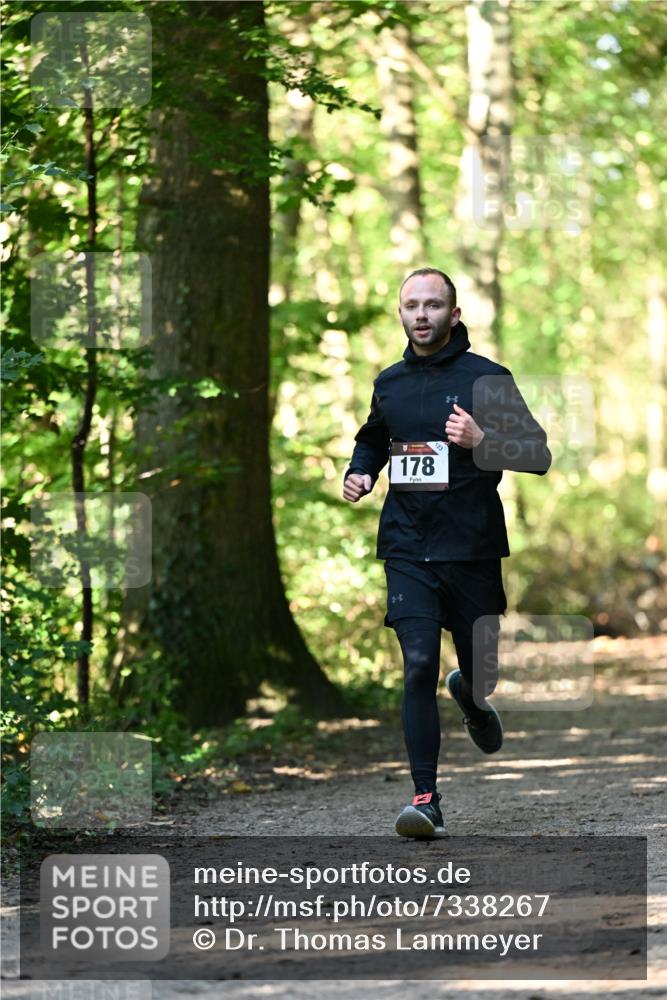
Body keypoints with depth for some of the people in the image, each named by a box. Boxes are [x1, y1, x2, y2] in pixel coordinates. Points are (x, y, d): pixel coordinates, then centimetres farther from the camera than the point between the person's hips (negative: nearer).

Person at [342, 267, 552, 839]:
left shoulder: (487, 379, -5)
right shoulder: (389, 383, 8)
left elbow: (539, 455, -8)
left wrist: (481, 441, -24)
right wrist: (359, 474, 8)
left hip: (472, 548, -1)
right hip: (408, 549, 2)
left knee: (482, 673, 11)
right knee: (420, 668, -13)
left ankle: (473, 700, 50)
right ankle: (426, 800, -10)